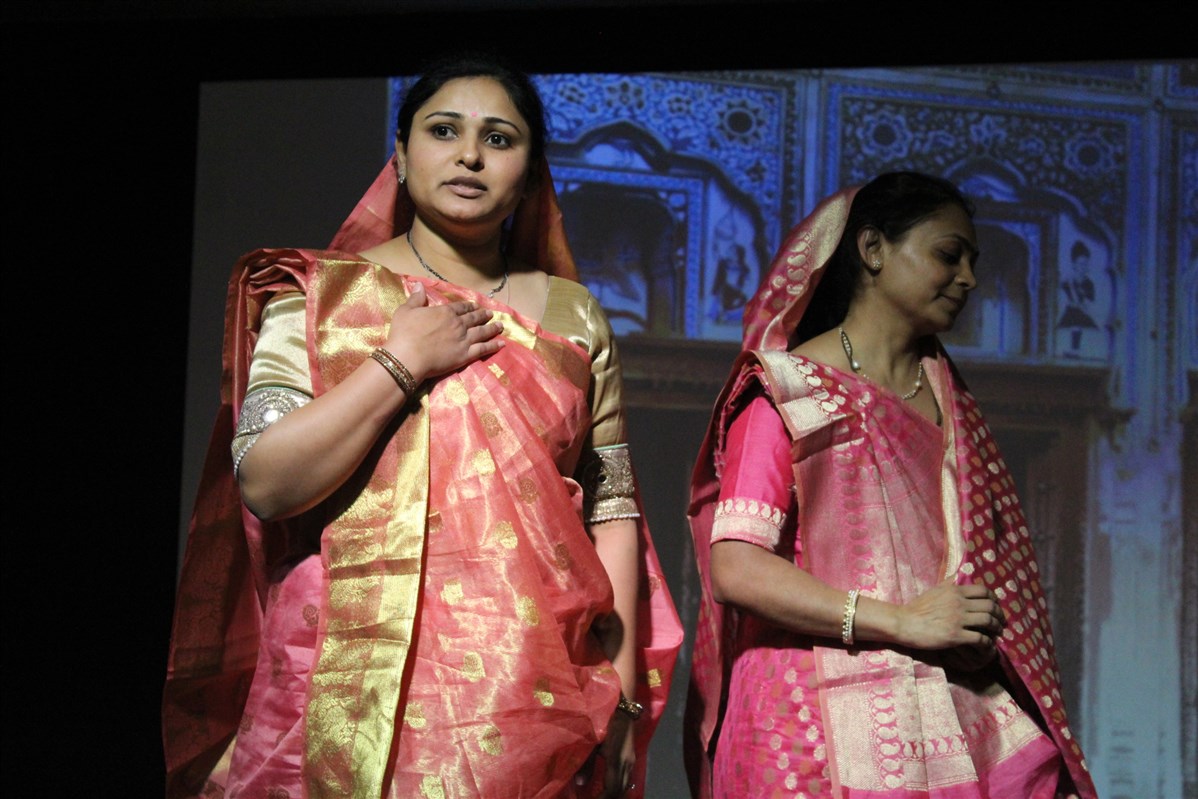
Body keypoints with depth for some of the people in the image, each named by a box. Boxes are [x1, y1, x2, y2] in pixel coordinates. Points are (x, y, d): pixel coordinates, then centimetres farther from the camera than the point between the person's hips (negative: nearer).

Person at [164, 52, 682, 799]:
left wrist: (623, 698, 2)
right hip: (357, 693, -1)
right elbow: (264, 484, -7)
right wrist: (402, 365, -9)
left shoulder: (573, 316, 11)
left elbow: (613, 512, 8)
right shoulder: (319, 293, 6)